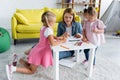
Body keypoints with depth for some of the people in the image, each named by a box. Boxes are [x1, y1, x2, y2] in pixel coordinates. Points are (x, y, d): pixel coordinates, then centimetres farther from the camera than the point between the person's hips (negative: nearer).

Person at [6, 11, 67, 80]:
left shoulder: (44, 27, 5)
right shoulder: (48, 30, -23)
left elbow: (51, 37, 22)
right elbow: (52, 43, -31)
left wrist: (58, 38, 6)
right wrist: (61, 41, -16)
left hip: (39, 50, 9)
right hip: (40, 52, -9)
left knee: (30, 67, 21)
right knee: (32, 71, 1)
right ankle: (13, 68, -8)